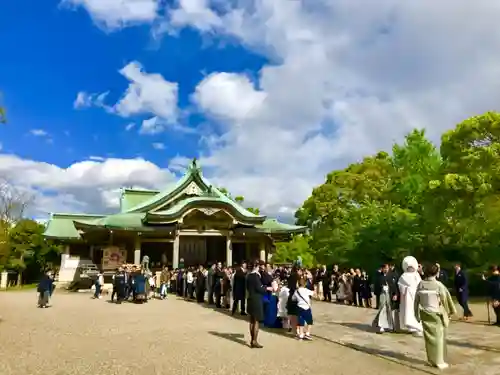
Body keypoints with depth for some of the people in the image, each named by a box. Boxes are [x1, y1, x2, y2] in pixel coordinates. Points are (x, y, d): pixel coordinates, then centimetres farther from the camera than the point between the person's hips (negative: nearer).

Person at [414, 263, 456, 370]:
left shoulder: (421, 284, -5)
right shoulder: (438, 285, -17)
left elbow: (417, 300, 2)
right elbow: (446, 299, -7)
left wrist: (418, 314, 13)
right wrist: (451, 311, 9)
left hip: (425, 315, 4)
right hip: (437, 315, -3)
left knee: (429, 337, 13)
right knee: (439, 337, 6)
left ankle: (432, 360, 21)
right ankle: (439, 361, 11)